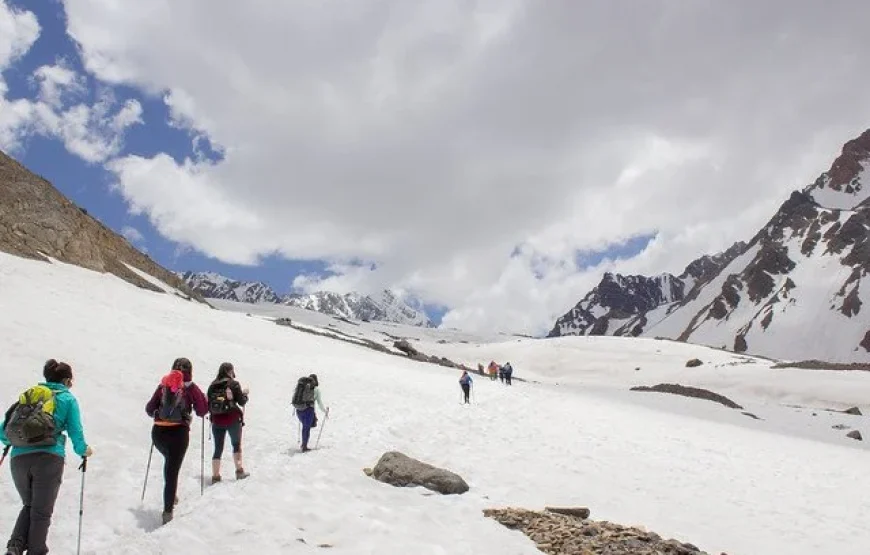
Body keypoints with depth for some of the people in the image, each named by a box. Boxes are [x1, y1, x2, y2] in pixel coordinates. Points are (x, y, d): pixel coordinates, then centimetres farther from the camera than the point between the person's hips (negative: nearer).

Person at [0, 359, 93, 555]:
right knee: (41, 511, 8)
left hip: (18, 458, 4)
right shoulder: (67, 398, 8)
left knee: (29, 506, 22)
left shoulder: (28, 394, 18)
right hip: (49, 458, -4)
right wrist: (83, 450, 21)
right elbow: (75, 433, 3)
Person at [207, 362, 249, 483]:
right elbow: (242, 402, -5)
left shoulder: (212, 386, 3)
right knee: (237, 445, 16)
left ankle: (215, 475, 6)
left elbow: (209, 404, 6)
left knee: (218, 449, 8)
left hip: (217, 421, 3)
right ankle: (239, 471, 18)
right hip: (233, 420, -3)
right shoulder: (234, 384, -7)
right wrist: (244, 394, 14)